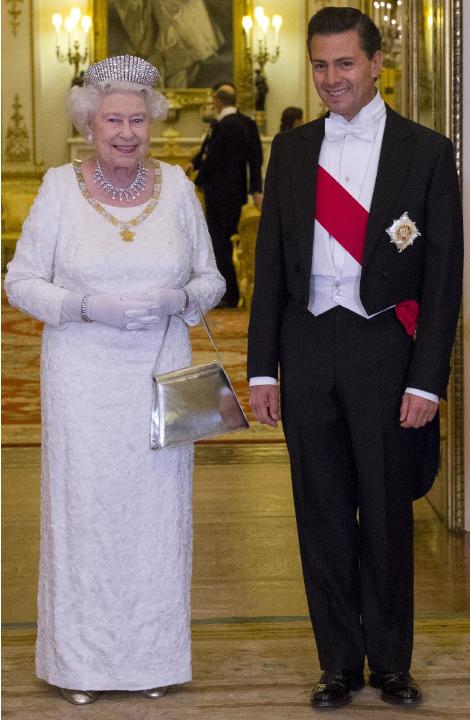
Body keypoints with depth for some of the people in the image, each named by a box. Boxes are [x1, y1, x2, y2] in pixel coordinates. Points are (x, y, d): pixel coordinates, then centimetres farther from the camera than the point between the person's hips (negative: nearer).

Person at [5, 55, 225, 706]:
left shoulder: (176, 186, 3)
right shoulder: (61, 188, -2)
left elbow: (211, 279, 8)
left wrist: (178, 299, -13)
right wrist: (88, 306, -16)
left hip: (160, 375, 2)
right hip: (83, 377, -2)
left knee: (159, 508, 4)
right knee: (83, 506, 2)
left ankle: (154, 657, 18)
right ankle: (82, 661, 15)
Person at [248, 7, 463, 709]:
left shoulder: (426, 152, -2)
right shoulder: (291, 151, 8)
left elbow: (443, 276, -4)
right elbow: (271, 265, 9)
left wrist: (427, 380, -9)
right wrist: (261, 369, 4)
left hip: (385, 349, -3)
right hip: (307, 349, 3)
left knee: (387, 514, 7)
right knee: (323, 516, 8)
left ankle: (390, 661, 22)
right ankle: (339, 662, 20)